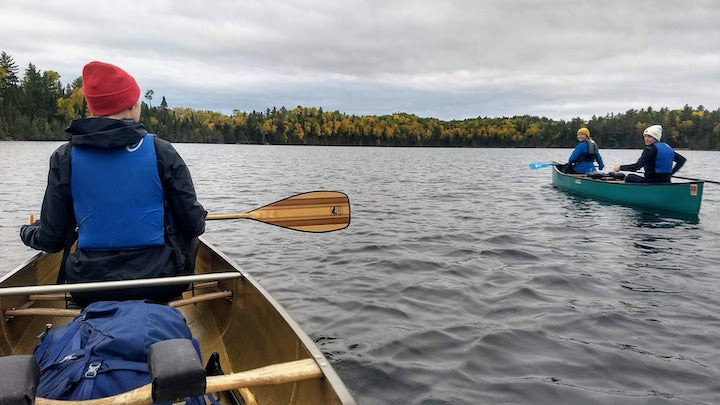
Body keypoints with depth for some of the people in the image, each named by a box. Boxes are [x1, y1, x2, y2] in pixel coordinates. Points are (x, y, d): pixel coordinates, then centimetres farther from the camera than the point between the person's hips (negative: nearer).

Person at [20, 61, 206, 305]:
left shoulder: (65, 157, -5)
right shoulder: (161, 151, -10)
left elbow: (52, 239, -1)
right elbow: (193, 225, -8)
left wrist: (28, 232, 23)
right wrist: (199, 219, 16)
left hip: (89, 291, 3)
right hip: (160, 285, -2)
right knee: (184, 232, 27)